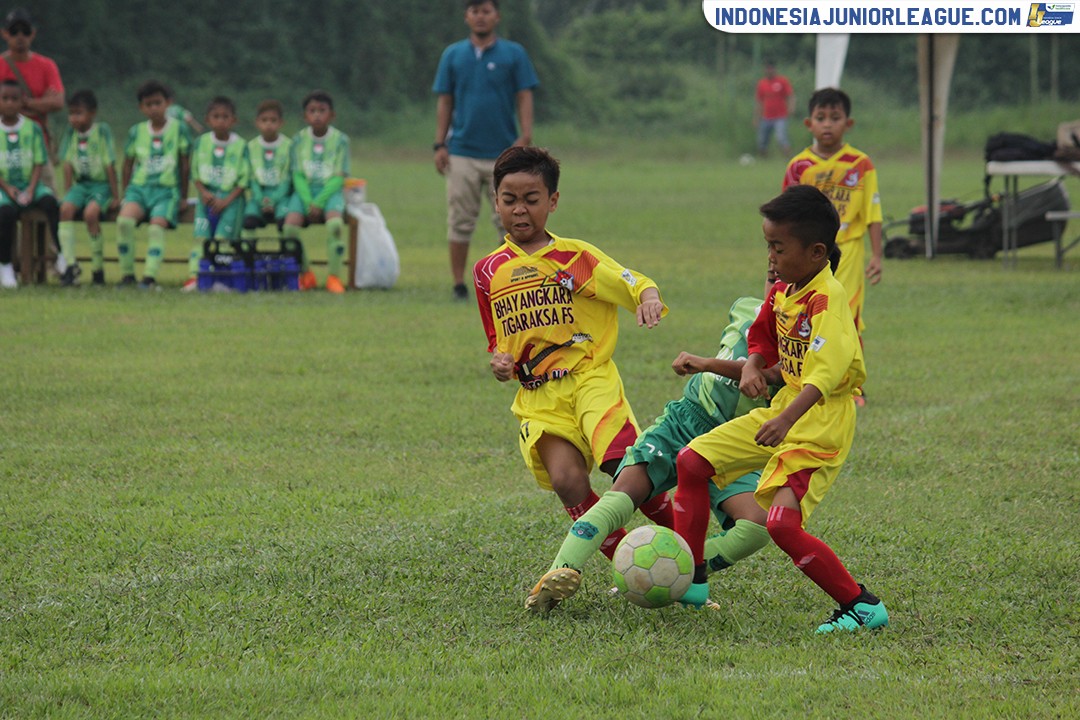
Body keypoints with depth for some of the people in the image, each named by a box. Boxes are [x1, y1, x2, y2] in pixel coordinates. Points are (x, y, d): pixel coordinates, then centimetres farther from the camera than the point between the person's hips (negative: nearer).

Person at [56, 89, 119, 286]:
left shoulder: (102, 131, -9)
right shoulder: (71, 132, 5)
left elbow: (110, 165, -9)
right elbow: (67, 164, 6)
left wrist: (115, 196, -9)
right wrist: (68, 192, -1)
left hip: (101, 184, -4)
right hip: (80, 184, 4)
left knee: (90, 212, -32)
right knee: (65, 208, -26)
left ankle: (98, 268, -17)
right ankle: (70, 264, -28)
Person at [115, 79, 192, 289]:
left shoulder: (178, 129, 3)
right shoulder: (136, 131, 10)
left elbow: (185, 164, 6)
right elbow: (128, 164, 18)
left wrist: (183, 195, 5)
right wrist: (125, 193, 14)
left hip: (167, 189, -2)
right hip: (139, 186, 2)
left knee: (157, 224, -30)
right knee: (124, 220, -27)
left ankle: (151, 275, -29)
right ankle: (127, 274, -16)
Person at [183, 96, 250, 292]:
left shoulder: (240, 145, -1)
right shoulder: (201, 142, 6)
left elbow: (244, 179, -2)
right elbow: (195, 174, 9)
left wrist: (227, 200, -12)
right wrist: (203, 192, -9)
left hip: (231, 198, -2)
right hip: (207, 198, 2)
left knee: (222, 238, -14)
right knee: (201, 237, -11)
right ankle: (193, 275, -17)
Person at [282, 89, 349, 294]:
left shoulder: (340, 140, 0)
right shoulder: (299, 140, 5)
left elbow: (339, 177, -5)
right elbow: (297, 176, 1)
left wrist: (319, 202, -16)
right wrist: (308, 203, -15)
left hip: (330, 191, -2)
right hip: (304, 191, 2)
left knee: (335, 223, -33)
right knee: (290, 225, -25)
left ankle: (334, 277, -23)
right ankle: (305, 275, -6)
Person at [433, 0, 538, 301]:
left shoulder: (514, 54, 3)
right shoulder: (453, 55, 9)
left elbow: (524, 97, 0)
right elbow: (444, 101, 9)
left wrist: (525, 137, -13)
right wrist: (440, 145, 2)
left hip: (504, 152, -1)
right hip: (462, 151, 1)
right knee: (460, 221, 1)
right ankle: (459, 284, 6)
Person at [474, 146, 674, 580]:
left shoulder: (573, 256, 2)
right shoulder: (489, 272, 14)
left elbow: (636, 284, -4)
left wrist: (649, 299, -27)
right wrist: (500, 361, 1)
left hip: (590, 378, -3)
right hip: (537, 395, 3)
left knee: (625, 470, -23)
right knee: (566, 480, -19)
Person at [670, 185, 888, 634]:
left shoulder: (828, 299, -21)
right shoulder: (781, 293, 7)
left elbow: (826, 370, -35)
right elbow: (763, 341, 23)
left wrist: (787, 419, -48)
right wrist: (752, 369, -1)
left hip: (821, 423, -10)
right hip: (782, 411, 10)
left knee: (782, 524, -22)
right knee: (692, 462, 9)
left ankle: (861, 605, -8)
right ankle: (691, 580, 18)